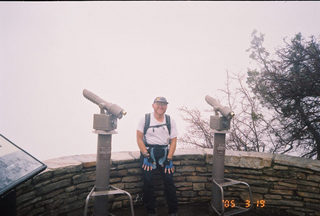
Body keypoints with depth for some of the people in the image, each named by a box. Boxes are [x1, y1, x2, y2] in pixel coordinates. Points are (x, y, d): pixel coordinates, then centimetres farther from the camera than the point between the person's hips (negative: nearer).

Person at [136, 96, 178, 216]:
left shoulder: (170, 121, 5)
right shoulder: (145, 119, -1)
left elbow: (173, 140, 4)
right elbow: (139, 138, -2)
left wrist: (169, 159, -5)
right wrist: (146, 156, -10)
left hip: (164, 153, 2)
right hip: (148, 151, -1)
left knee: (169, 180, -4)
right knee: (148, 182, -2)